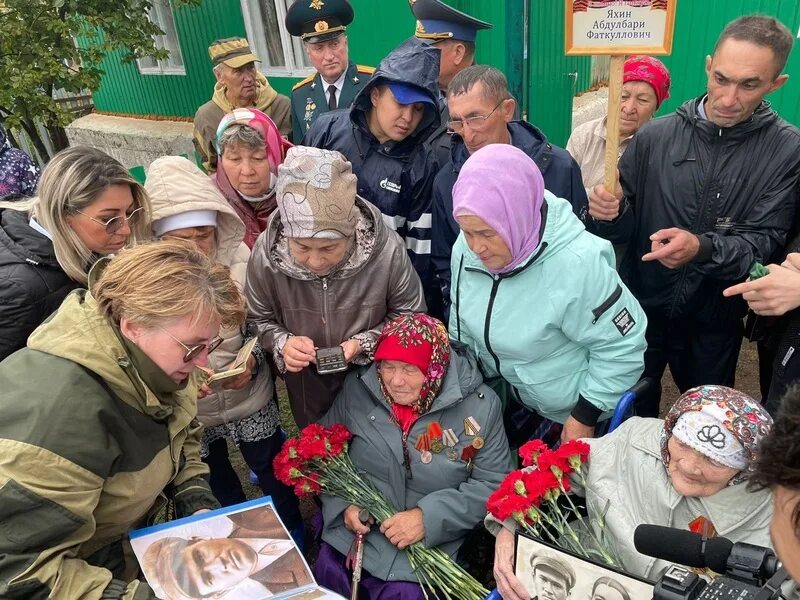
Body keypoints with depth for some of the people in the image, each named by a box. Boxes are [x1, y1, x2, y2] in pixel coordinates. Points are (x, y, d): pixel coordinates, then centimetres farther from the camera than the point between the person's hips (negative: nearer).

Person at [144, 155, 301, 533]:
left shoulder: (239, 257, -18)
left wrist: (253, 360, -25)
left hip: (251, 399, 0)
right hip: (187, 411, 0)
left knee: (273, 475, 22)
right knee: (220, 488, 25)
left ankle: (293, 540, 51)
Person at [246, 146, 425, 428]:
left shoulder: (387, 250, -31)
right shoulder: (265, 254, -26)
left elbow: (410, 316, -15)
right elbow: (259, 319, -8)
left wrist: (365, 342, -29)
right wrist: (282, 343, -28)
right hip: (306, 380, 2)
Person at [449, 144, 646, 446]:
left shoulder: (577, 265, -35)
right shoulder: (467, 249, -16)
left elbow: (622, 346, -23)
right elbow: (461, 322, 2)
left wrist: (584, 417, -16)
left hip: (572, 410, -5)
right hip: (513, 399, 6)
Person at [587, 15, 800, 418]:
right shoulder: (655, 135, -9)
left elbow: (766, 242, -14)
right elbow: (624, 227, -3)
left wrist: (703, 248, -33)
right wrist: (612, 212, -26)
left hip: (716, 321, 0)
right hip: (642, 308, 0)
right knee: (630, 415, 20)